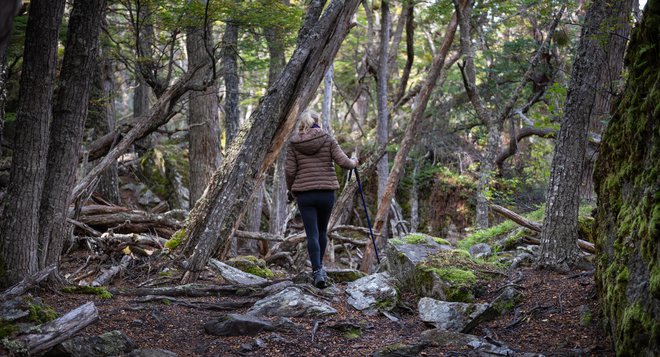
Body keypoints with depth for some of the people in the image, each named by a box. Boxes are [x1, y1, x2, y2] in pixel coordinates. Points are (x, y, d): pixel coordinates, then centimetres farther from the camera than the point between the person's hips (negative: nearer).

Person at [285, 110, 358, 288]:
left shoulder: (294, 143, 1)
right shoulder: (328, 139, 0)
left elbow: (290, 171, -1)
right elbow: (343, 161, -7)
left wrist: (291, 190, 15)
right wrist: (354, 163, 15)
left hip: (304, 193, 0)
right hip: (326, 192, 1)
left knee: (312, 234, -1)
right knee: (322, 231, 18)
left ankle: (317, 272, -13)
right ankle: (319, 266, 32)